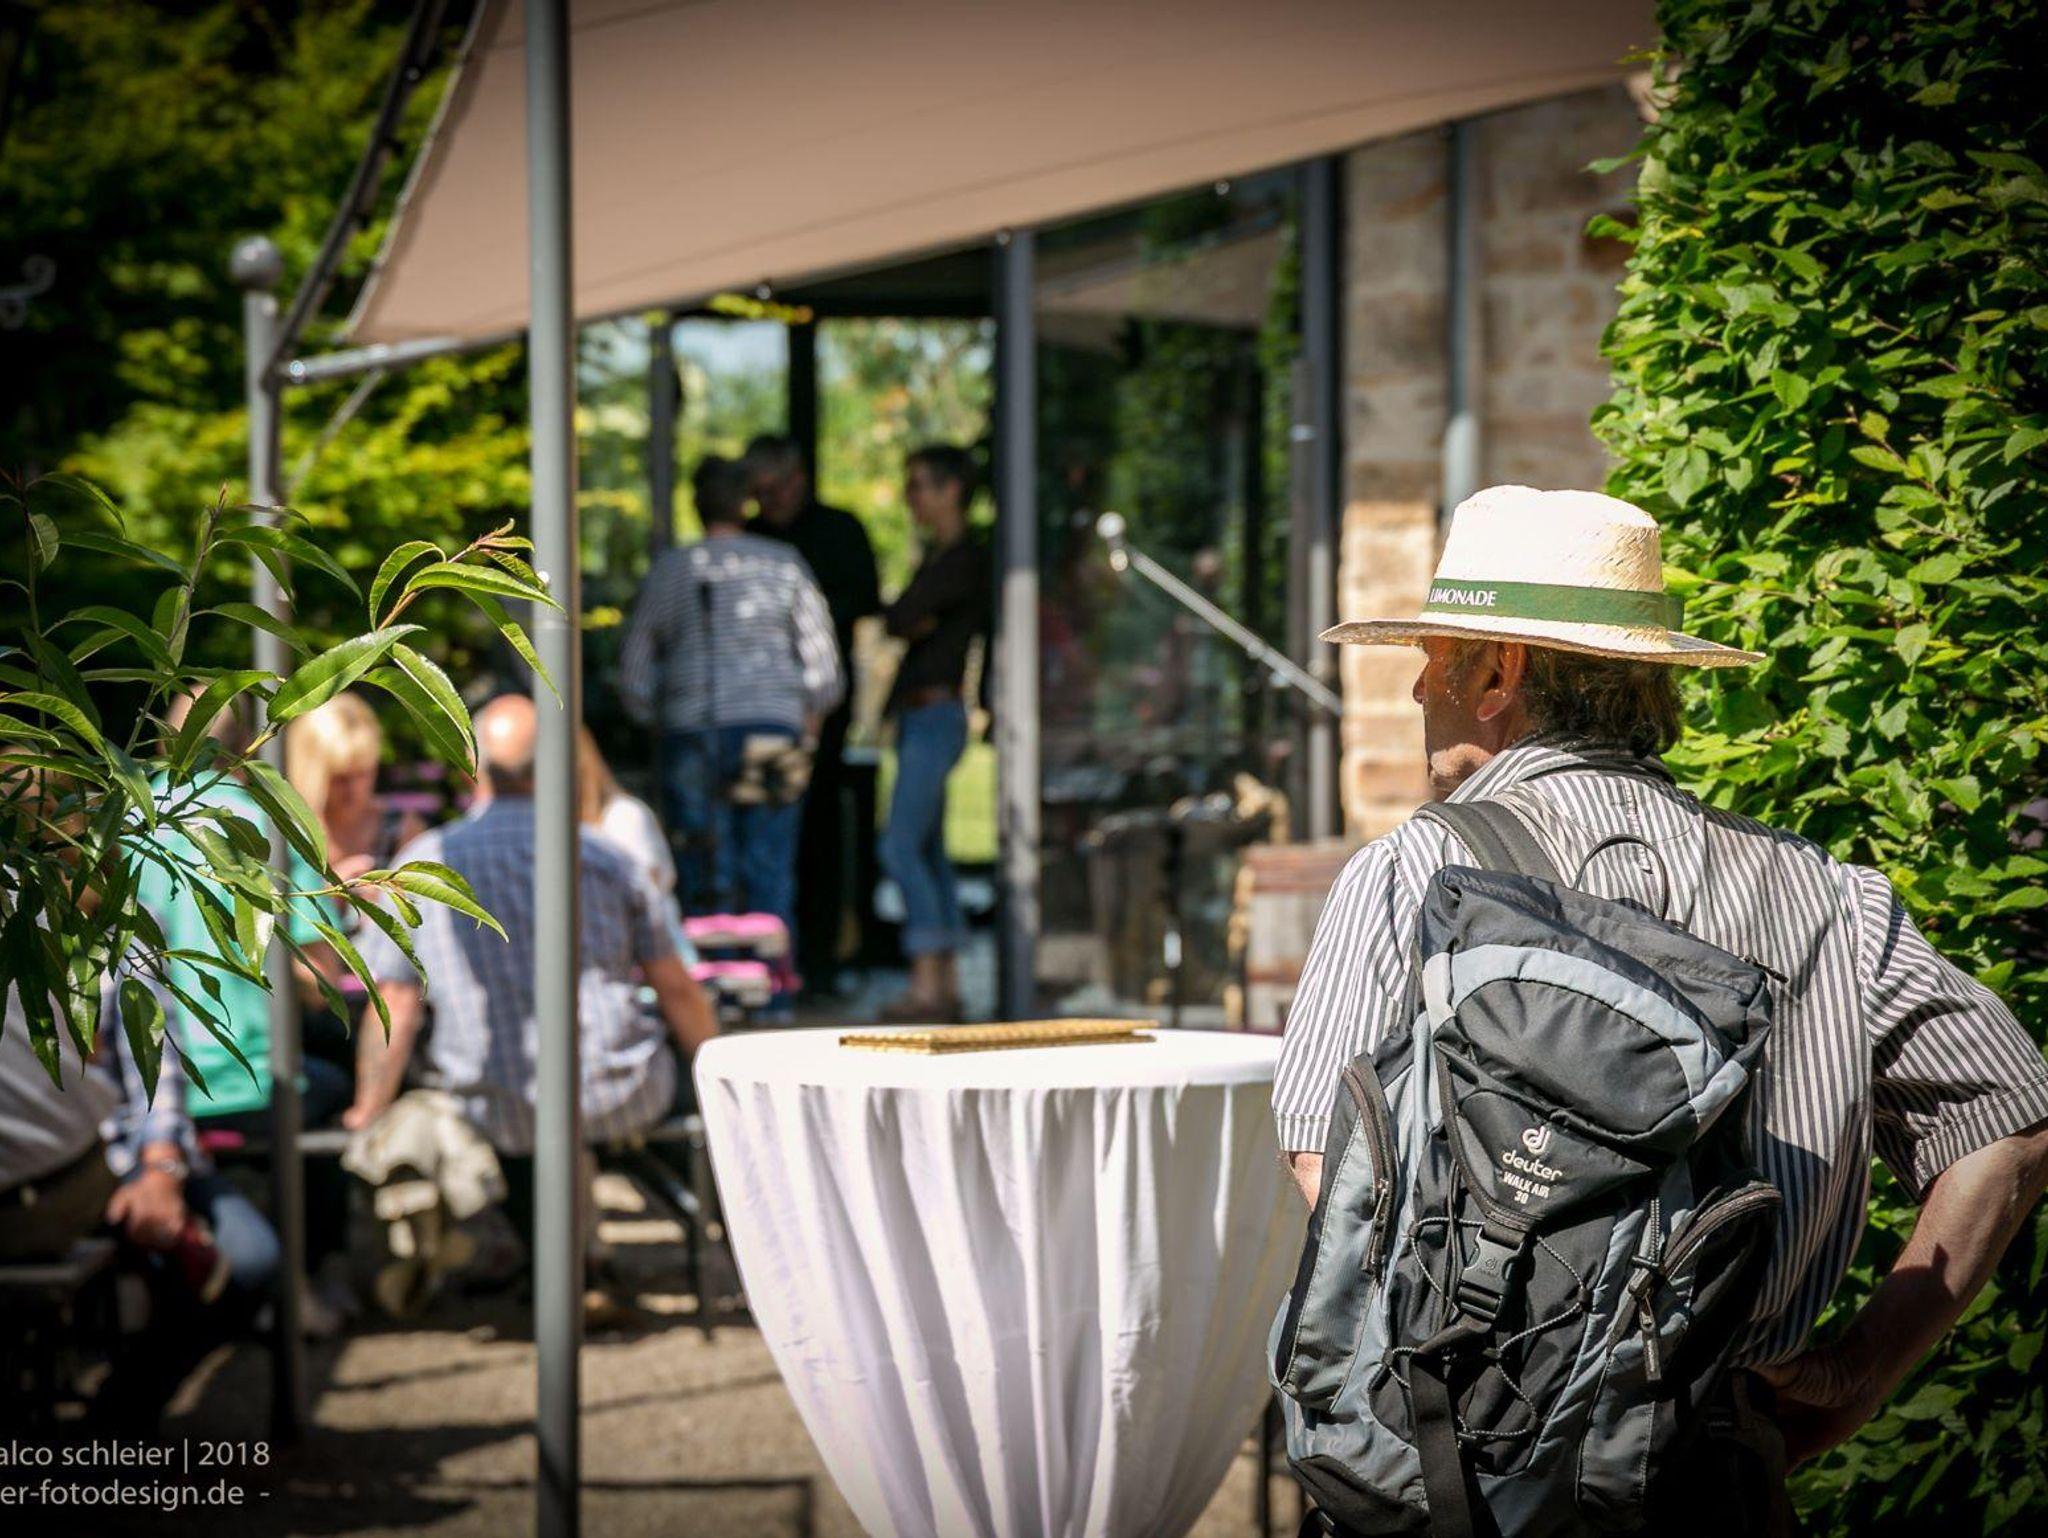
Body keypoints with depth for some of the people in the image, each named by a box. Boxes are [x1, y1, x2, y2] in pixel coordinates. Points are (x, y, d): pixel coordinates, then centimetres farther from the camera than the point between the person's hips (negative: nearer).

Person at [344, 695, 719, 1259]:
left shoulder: (422, 864, 0)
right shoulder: (603, 858, 3)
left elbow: (395, 1010, -1)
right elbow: (676, 990, 9)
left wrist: (369, 1113, 14)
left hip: (499, 1119, 0)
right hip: (623, 1100, 0)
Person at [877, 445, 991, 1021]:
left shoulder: (965, 558, -12)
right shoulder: (938, 554, 18)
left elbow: (901, 617, -17)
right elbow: (900, 622, 17)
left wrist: (905, 618, 3)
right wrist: (918, 623, -3)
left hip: (936, 712, -10)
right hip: (917, 715, 10)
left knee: (901, 847, -15)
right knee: (929, 852, 11)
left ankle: (925, 985, -18)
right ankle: (947, 983, 13)